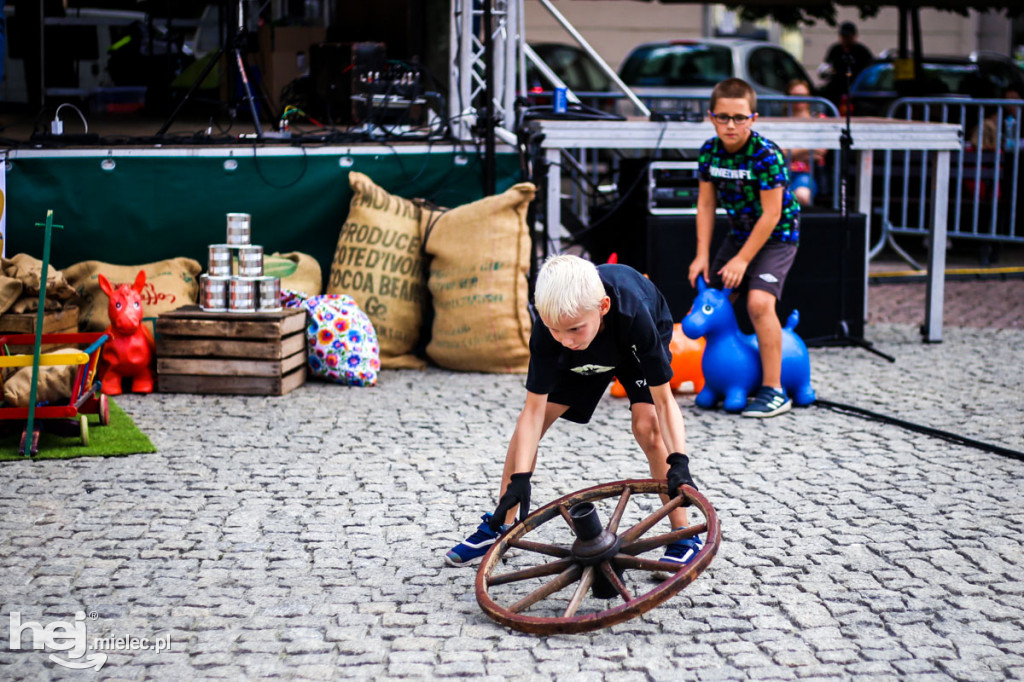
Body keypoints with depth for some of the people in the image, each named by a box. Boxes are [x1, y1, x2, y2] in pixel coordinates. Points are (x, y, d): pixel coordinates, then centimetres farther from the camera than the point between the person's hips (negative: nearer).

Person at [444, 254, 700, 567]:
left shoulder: (633, 314, -45)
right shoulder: (547, 331, -37)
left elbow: (663, 400, -36)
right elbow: (534, 409, -30)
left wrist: (679, 461, -49)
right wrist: (520, 477, -39)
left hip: (637, 348, -3)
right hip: (581, 360, 3)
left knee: (646, 425, -24)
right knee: (529, 423, -7)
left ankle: (684, 538, -12)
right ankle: (499, 526, 10)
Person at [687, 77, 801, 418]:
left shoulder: (766, 155, -26)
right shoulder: (709, 152, -8)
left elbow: (771, 214, -24)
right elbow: (706, 204, 0)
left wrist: (742, 259, -21)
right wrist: (702, 255, -5)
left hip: (776, 235, -7)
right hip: (740, 232, 7)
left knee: (759, 302, -25)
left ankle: (774, 391, -18)